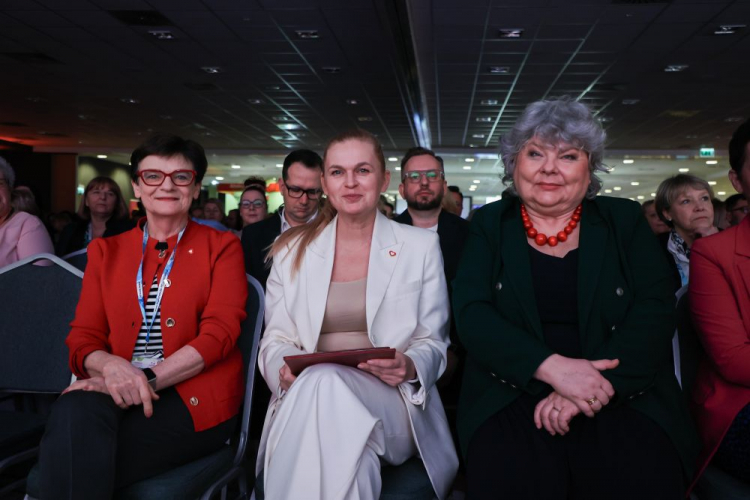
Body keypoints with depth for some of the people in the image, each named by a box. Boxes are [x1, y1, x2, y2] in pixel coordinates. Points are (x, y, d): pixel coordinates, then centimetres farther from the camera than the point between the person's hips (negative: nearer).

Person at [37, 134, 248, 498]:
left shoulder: (221, 247, 9)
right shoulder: (105, 251, 18)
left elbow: (220, 333, -5)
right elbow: (83, 336, 10)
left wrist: (147, 379, -19)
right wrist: (111, 367, -16)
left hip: (192, 397, -3)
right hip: (118, 391, 3)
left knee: (79, 460, -31)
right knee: (75, 412, -35)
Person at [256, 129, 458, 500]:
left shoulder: (421, 246, 8)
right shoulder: (292, 249, 13)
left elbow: (433, 344, 8)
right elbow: (275, 339, 12)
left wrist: (410, 368, -16)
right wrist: (285, 368, -13)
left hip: (390, 403, -1)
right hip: (306, 396, 2)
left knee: (326, 385, -35)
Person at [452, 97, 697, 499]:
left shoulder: (624, 221, 10)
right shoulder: (489, 225, 9)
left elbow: (655, 311, -1)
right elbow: (471, 314, -3)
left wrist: (592, 388, -17)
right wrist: (552, 367, -19)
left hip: (622, 397, 1)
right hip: (512, 398, -1)